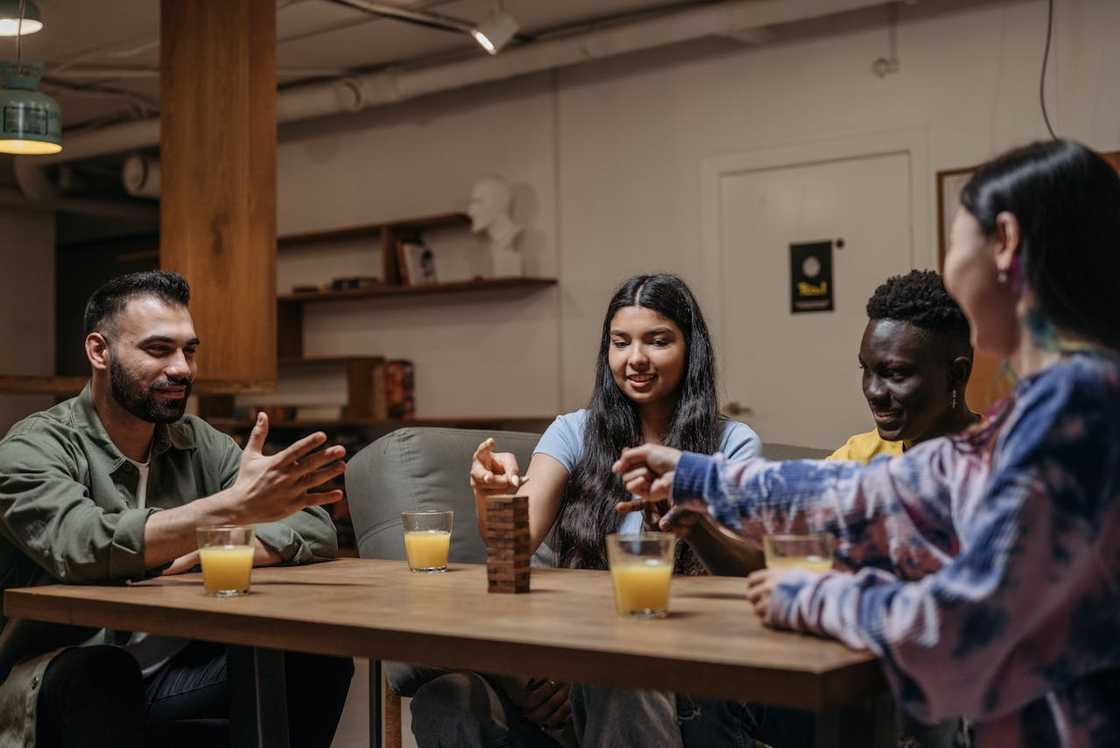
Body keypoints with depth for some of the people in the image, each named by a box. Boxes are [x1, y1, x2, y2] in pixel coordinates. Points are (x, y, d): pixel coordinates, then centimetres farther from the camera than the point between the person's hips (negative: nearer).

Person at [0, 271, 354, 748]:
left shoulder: (198, 444, 6)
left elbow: (316, 530, -2)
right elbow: (81, 548, -31)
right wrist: (236, 507, -41)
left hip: (175, 670, 5)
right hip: (54, 687, -5)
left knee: (321, 657, -15)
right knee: (98, 671, -37)